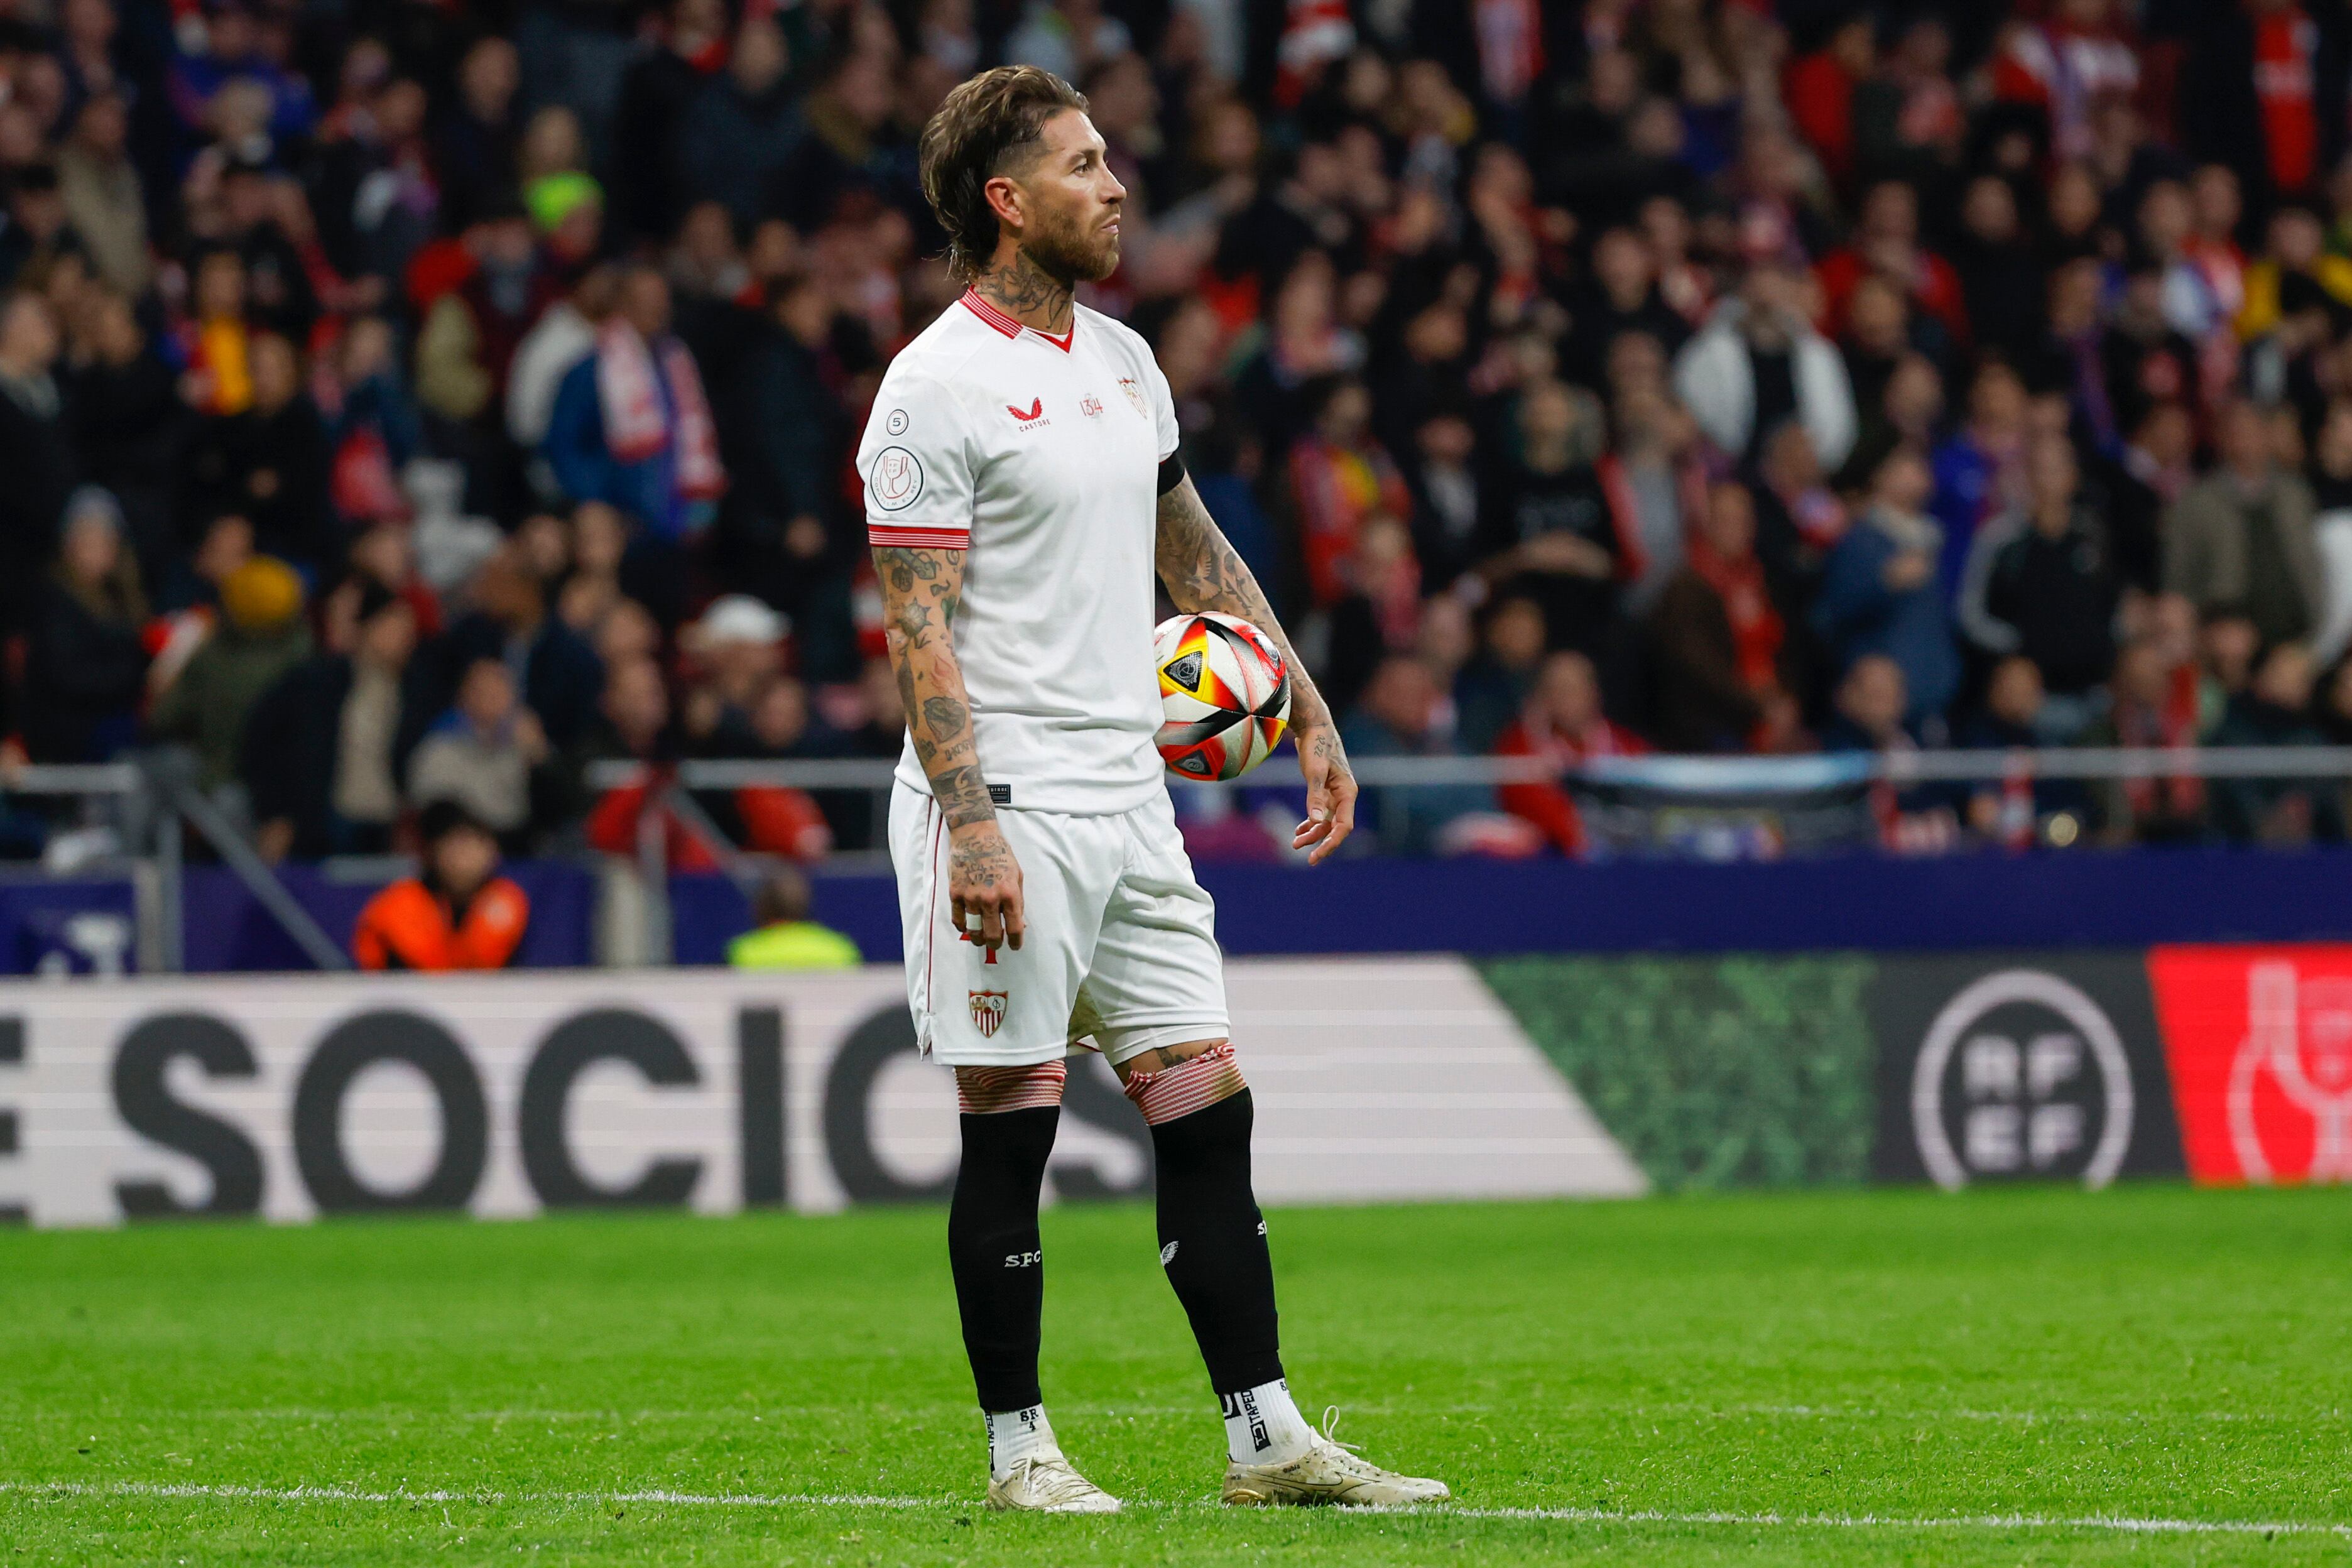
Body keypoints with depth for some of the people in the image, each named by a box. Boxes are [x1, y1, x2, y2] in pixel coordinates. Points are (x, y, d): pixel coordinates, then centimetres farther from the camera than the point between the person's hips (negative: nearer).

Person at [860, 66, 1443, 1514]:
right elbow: (921, 633, -14)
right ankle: (1019, 1449, 7)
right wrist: (971, 829, -21)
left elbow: (1197, 556, 25)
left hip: (1129, 798, 7)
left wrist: (1310, 718, 22)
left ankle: (1267, 1436, 7)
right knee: (1011, 1126, -2)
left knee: (1208, 1110, 4)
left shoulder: (1123, 360, 13)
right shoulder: (938, 389, -10)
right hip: (1006, 808, -7)